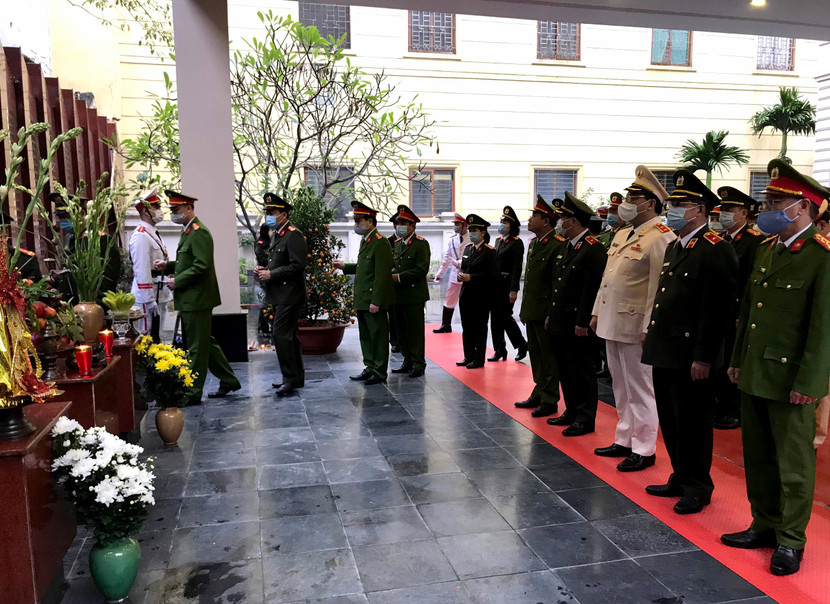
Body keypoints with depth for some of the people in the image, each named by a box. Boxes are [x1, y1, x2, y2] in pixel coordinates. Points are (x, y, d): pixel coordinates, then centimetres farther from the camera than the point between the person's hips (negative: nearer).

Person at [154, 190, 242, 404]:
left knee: (196, 347, -2)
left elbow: (201, 266, -23)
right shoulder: (187, 231, 16)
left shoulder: (199, 233, -16)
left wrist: (177, 281, -17)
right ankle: (228, 380, 26)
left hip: (197, 300, -10)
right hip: (189, 300, 10)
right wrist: (167, 265, 8)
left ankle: (192, 393, 7)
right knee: (205, 342, 16)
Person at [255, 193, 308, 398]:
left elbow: (297, 266, -21)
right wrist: (264, 269, 7)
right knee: (289, 335, 13)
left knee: (280, 333, -13)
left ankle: (290, 378, -7)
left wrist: (271, 274, -18)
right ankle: (296, 378, 21)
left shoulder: (294, 236, -13)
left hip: (290, 295, -10)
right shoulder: (275, 235, 17)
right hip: (280, 295, 10)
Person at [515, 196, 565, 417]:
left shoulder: (557, 245, -14)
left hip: (545, 312, -9)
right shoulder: (533, 243, 14)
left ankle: (550, 401, 11)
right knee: (536, 354, 16)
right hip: (532, 311, 9)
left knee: (549, 356, 1)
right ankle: (539, 394, 28)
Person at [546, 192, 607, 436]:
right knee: (566, 371, 17)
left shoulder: (593, 249, -15)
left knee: (583, 373, 2)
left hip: (579, 326, -9)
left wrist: (583, 324, -20)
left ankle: (585, 419, 13)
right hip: (561, 324, 9)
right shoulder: (566, 247, 14)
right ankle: (572, 412, 30)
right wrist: (551, 315, 17)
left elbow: (592, 290, -19)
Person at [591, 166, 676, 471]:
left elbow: (659, 286, -19)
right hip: (612, 322, 9)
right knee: (621, 387, 18)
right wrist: (597, 312, 17)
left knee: (640, 389, 2)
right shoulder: (622, 234, 15)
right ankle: (624, 440, 30)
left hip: (635, 326, -9)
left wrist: (649, 328, -21)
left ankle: (644, 449, 14)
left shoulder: (661, 238, -14)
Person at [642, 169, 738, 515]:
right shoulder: (675, 247, 15)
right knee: (671, 422, 17)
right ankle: (681, 478, 33)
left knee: (693, 424, 4)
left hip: (690, 358, -9)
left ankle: (698, 488, 20)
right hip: (665, 353, 9)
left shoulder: (716, 251, -14)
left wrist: (703, 358, -20)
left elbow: (716, 310, -18)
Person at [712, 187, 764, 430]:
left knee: (732, 365, 2)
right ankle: (721, 408, 26)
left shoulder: (754, 240, -10)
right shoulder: (719, 239, 14)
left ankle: (736, 413, 15)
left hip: (735, 316, -7)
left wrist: (742, 316, -19)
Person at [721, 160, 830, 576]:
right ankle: (765, 525, 33)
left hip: (789, 379, -7)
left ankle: (791, 541, 22)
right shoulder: (766, 249, 11)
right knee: (758, 457, 17)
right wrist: (738, 359, 16)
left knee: (793, 463, 7)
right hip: (754, 374, 8)